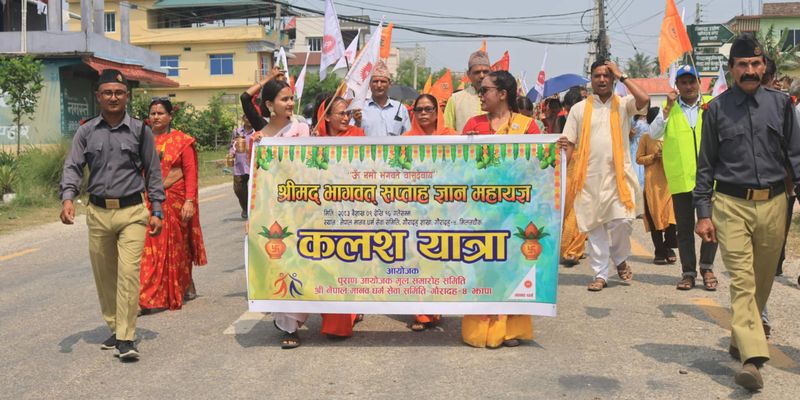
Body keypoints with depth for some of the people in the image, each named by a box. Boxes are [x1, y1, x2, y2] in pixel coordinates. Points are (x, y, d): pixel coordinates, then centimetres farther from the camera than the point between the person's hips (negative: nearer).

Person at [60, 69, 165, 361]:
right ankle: (114, 329, 26)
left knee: (128, 272, -13)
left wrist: (156, 211, 2)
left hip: (132, 211, -3)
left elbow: (152, 172, 6)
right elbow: (73, 166, 2)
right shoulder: (86, 132, 8)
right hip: (98, 213, 3)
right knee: (104, 276, 11)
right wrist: (68, 198, -17)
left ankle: (126, 339, -8)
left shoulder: (140, 130, 4)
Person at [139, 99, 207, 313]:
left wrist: (189, 201, -13)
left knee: (177, 247, 9)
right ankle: (149, 298, 7)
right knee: (151, 248, -1)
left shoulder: (182, 140, 0)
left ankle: (185, 288, 27)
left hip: (176, 201, -2)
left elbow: (191, 172, -5)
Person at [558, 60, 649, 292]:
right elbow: (568, 143, 7)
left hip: (618, 174, -1)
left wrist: (621, 76, -5)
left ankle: (620, 258, 18)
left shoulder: (623, 105, 7)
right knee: (594, 225, 4)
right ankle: (600, 274, 13)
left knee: (622, 220, -11)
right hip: (589, 176, 1)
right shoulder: (579, 109, 9)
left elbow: (644, 99, -14)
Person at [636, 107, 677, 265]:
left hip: (670, 181, 2)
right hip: (653, 182, -2)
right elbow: (639, 159, 4)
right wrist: (653, 157, -11)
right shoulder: (646, 137, 5)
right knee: (655, 216, 0)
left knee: (672, 215, -7)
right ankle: (659, 251, 8)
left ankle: (668, 247, 9)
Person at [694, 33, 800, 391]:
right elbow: (706, 164, 5)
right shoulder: (717, 108, 3)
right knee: (742, 280, -10)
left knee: (763, 280, 13)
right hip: (731, 205, -2)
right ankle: (752, 358, -15)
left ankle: (742, 341, 32)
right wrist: (703, 212, 0)